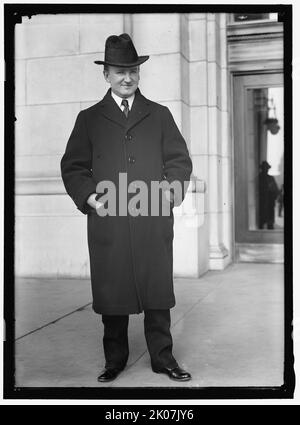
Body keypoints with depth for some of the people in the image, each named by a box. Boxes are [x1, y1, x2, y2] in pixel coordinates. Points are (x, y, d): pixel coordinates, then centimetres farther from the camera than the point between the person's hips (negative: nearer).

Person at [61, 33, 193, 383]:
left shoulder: (159, 115, 15)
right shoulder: (89, 119, 12)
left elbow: (180, 160, 12)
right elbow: (72, 167, 10)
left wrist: (170, 188, -6)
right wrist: (90, 198, -5)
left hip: (154, 221, 1)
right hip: (107, 222, 0)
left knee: (158, 290, 5)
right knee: (111, 292, 6)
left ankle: (162, 357, 21)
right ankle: (114, 360, 23)